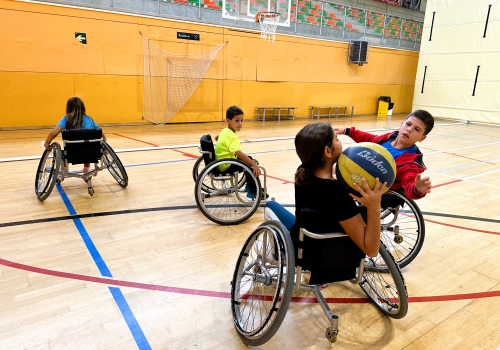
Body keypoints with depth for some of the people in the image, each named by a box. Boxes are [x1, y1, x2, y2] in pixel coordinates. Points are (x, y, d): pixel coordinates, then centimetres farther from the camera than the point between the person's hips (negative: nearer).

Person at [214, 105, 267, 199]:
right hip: (226, 167, -10)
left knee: (250, 159, 20)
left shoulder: (224, 130, 5)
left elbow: (216, 138, 27)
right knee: (252, 167, -15)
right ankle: (253, 192, -1)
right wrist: (254, 164, -42)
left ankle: (250, 186, 30)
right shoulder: (232, 137, -26)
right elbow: (238, 153, -40)